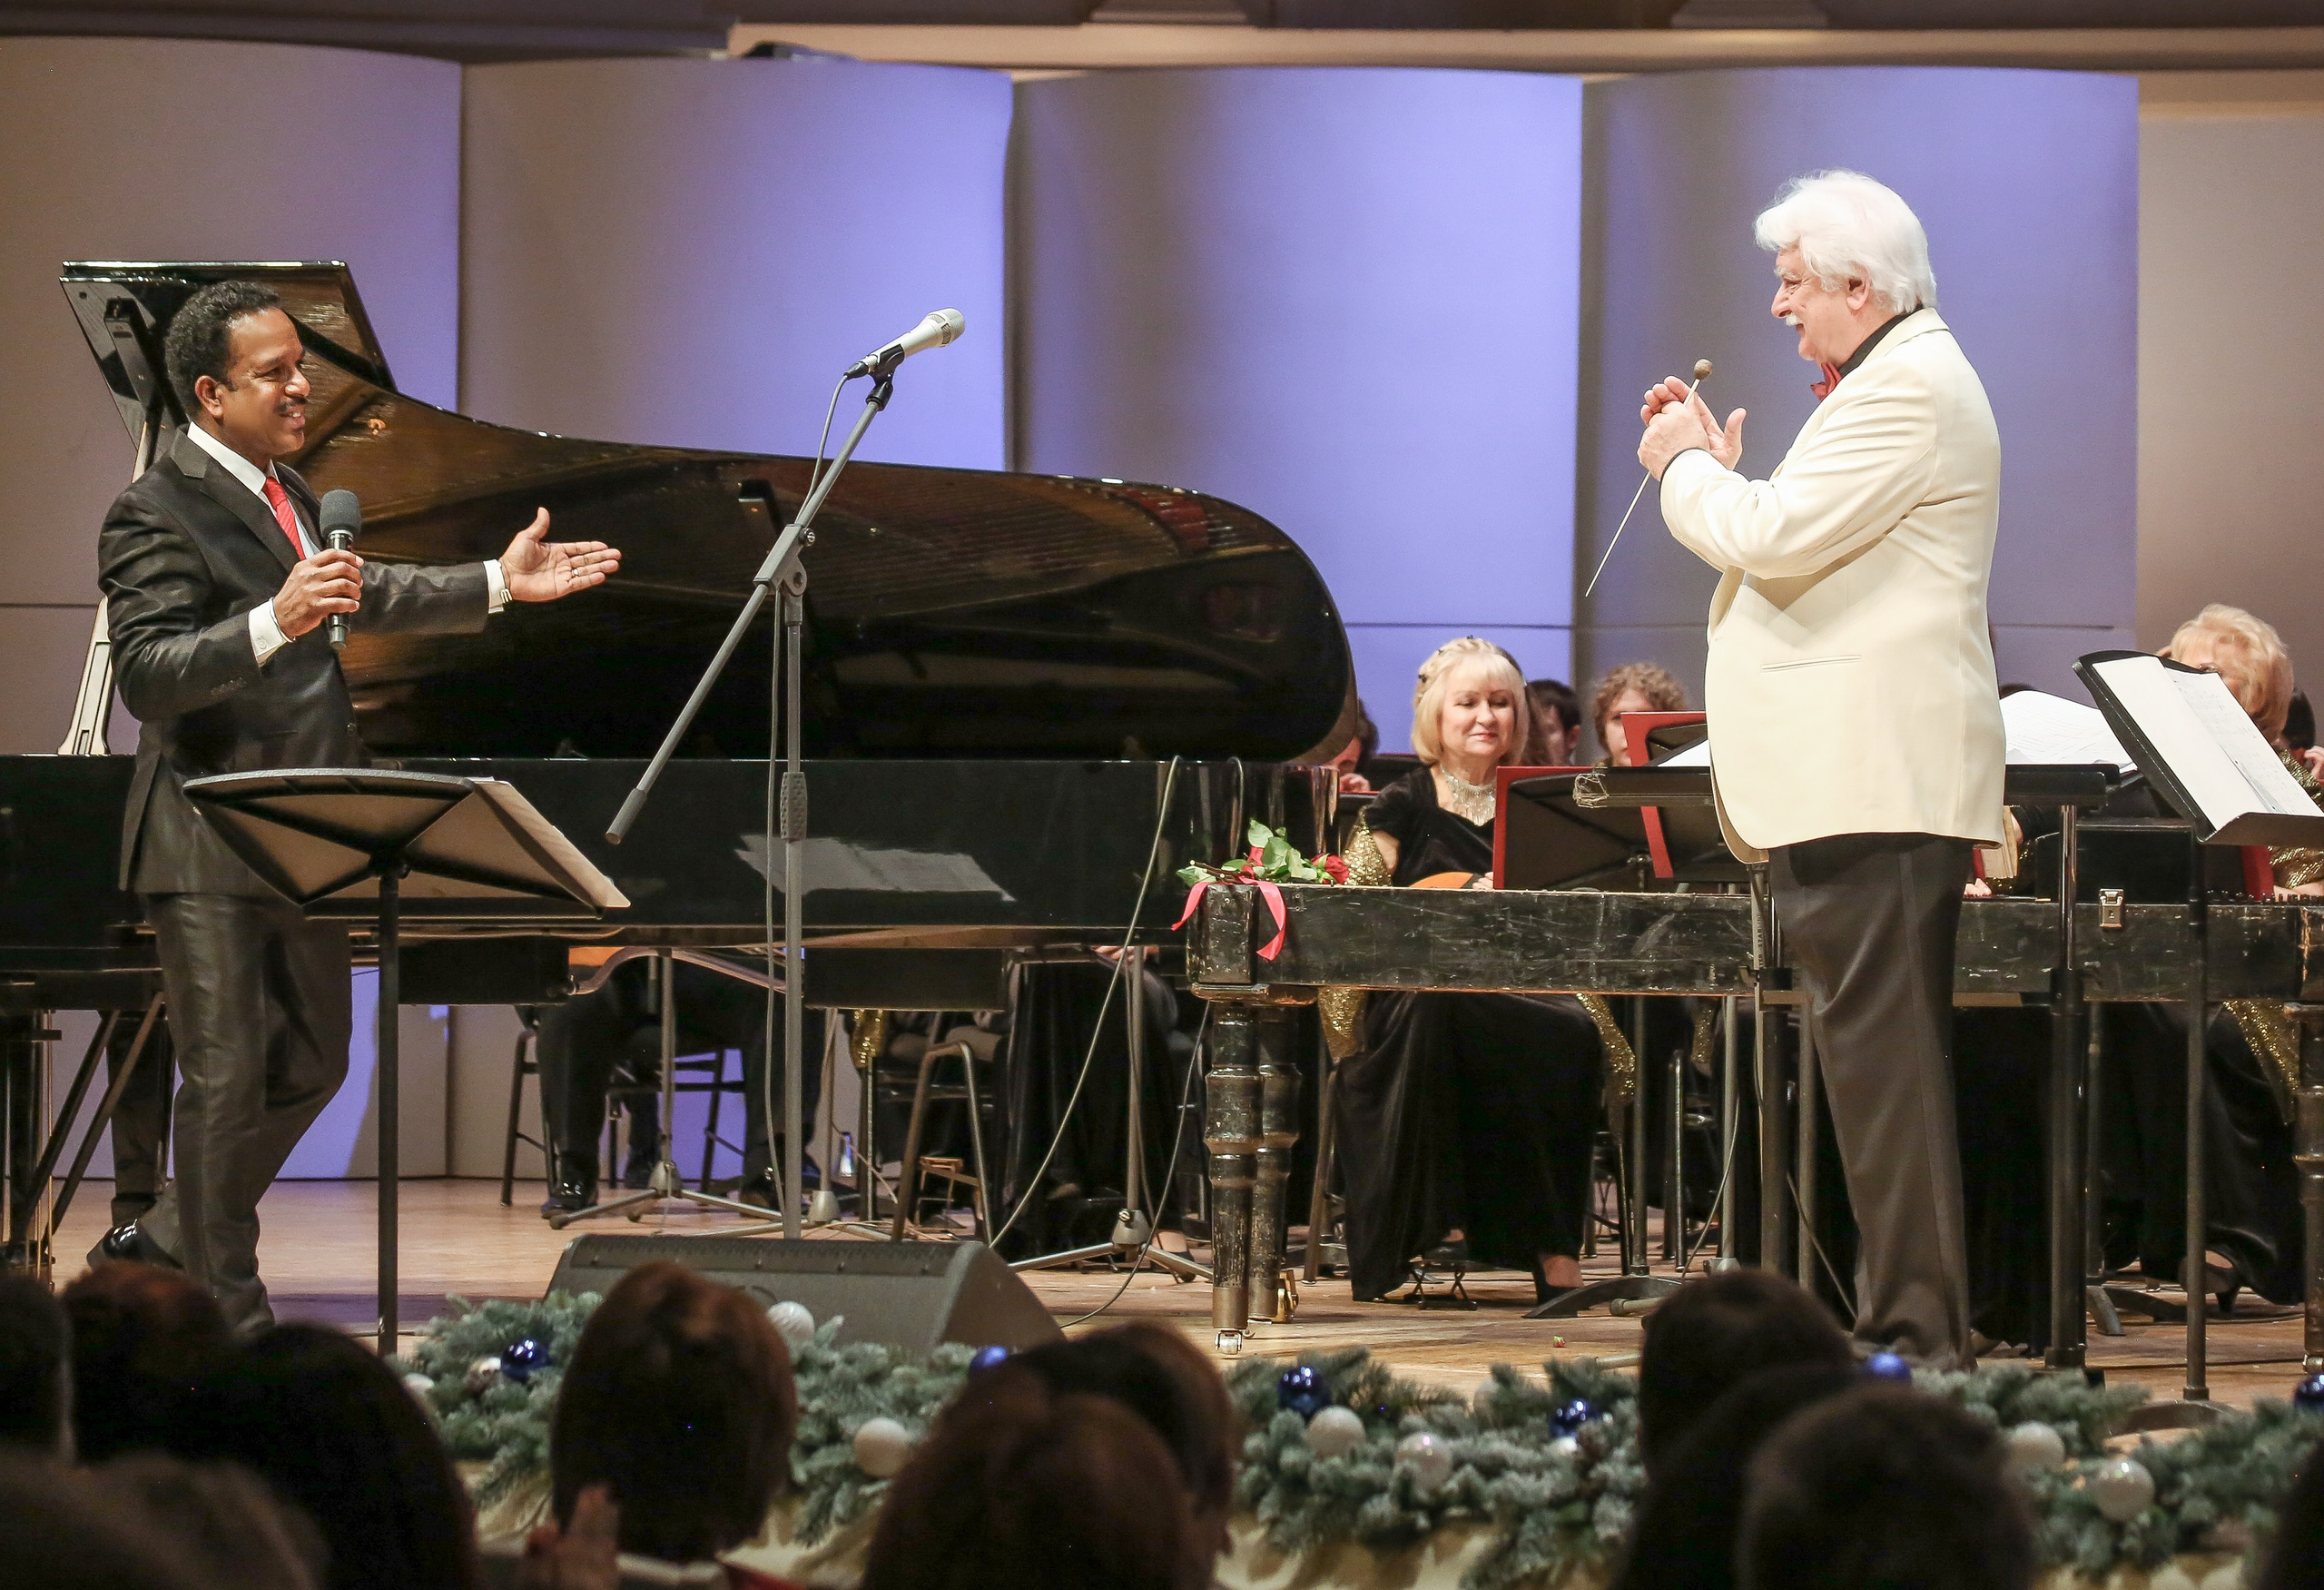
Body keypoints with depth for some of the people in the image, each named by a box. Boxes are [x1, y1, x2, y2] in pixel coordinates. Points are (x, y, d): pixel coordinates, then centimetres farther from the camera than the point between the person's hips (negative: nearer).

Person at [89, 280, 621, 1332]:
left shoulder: (282, 491, 14)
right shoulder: (157, 513, -15)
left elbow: (359, 597, 30)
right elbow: (145, 675, -25)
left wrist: (501, 584, 28)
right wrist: (273, 624, -38)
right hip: (209, 851, -9)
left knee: (310, 1066, 15)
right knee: (227, 1078, -5)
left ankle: (161, 1244, 28)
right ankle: (227, 1318, 2)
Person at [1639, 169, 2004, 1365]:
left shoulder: (1911, 390, -12)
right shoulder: (1893, 381, 23)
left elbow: (1777, 539, -20)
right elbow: (1799, 546, 25)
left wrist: (1686, 469, -3)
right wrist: (1717, 463, 15)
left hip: (1873, 784, -11)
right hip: (1859, 781, 11)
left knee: (1881, 1052, -12)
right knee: (1884, 1053, 12)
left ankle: (1914, 1331, -14)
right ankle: (1910, 1321, 15)